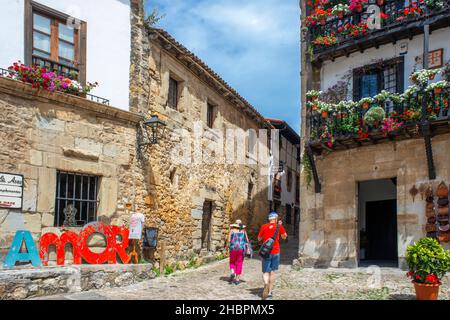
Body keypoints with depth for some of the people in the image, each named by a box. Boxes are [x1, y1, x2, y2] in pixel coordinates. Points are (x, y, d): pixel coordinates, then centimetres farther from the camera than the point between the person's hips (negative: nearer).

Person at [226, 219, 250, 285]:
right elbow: (247, 241, 2)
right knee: (239, 264, 8)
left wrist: (227, 246, 9)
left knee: (232, 262, 18)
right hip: (241, 249, 1)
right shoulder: (243, 231, 4)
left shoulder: (232, 230, 0)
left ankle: (232, 273, -6)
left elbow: (229, 240, -6)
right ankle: (237, 279, 7)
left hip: (233, 248, -1)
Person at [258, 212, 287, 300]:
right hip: (275, 252, 0)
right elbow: (284, 237, 15)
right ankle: (270, 292, 14)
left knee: (265, 272, 2)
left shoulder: (264, 226, 2)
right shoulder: (279, 226, 0)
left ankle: (266, 284, -28)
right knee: (272, 272, 11)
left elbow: (259, 239, 11)